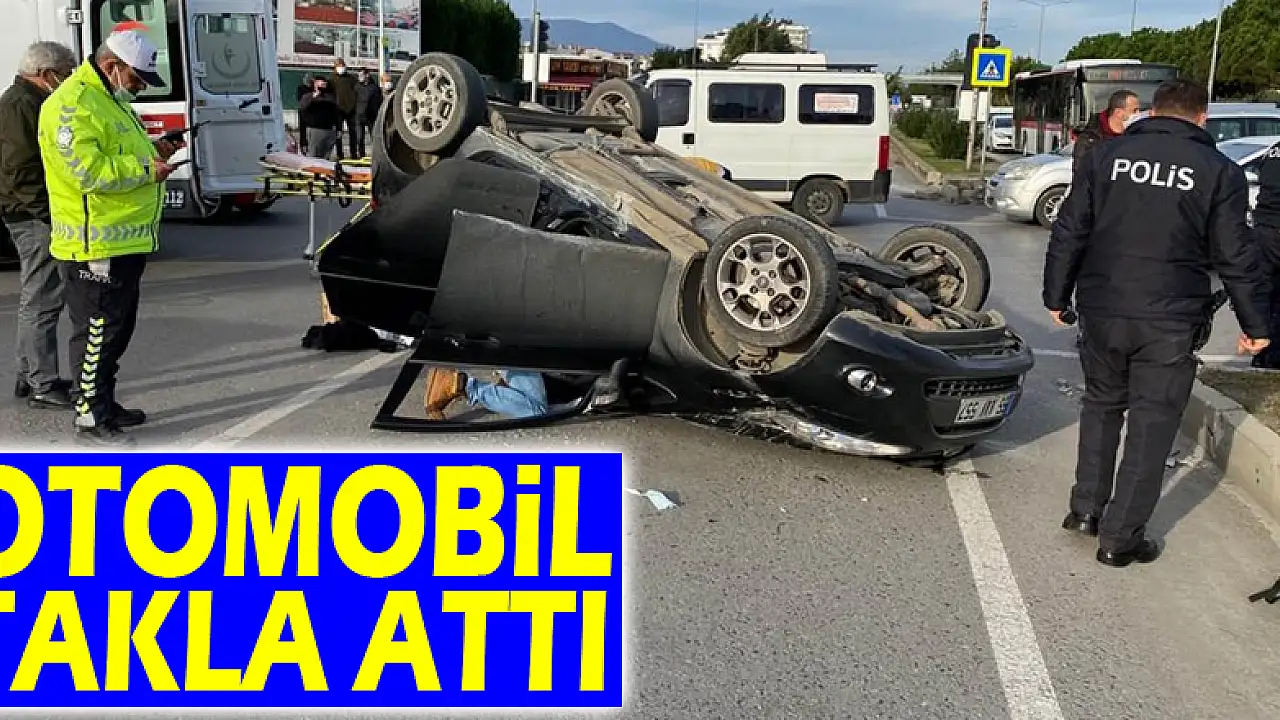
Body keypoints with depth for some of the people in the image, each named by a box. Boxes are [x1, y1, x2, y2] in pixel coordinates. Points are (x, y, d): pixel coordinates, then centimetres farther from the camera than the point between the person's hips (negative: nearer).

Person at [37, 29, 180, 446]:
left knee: (118, 327, 18)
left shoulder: (109, 99, 17)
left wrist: (150, 150, 10)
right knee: (97, 331, -3)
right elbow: (88, 171, -26)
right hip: (96, 246, -10)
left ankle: (105, 403, 29)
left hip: (125, 240, 10)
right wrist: (146, 170, -20)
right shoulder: (72, 105, -17)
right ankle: (90, 417, 6)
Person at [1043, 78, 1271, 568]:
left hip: (1102, 312, 3)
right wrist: (1255, 323, 9)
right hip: (1170, 323, -3)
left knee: (1101, 406, 21)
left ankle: (1086, 509, 24)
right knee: (1151, 425, 5)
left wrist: (1057, 296, 14)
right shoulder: (1219, 172, -2)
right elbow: (1236, 258, -1)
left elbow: (1069, 233, 5)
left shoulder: (1108, 155, 4)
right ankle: (1120, 537, 8)